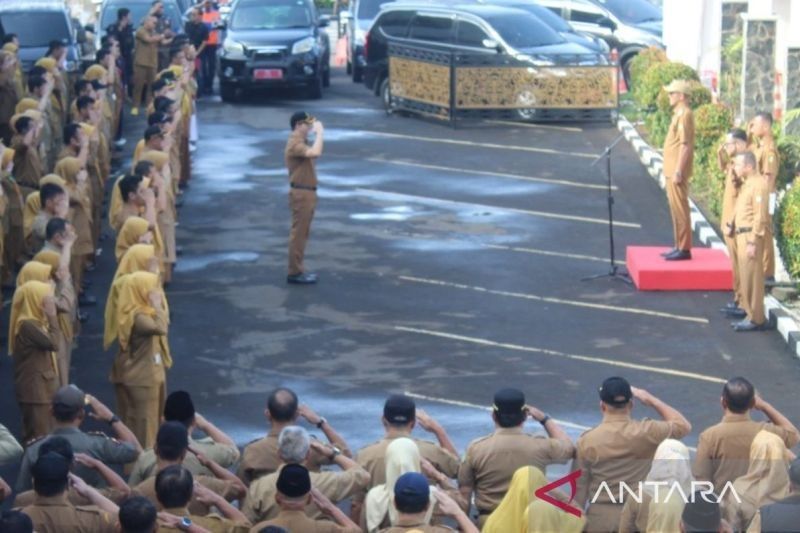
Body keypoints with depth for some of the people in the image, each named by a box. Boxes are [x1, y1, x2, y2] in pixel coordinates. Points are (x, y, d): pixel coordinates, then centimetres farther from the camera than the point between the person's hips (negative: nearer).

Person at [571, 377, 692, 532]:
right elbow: (683, 425, 11)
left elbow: (579, 489, -2)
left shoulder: (587, 441, -6)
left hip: (600, 520, 0)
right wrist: (651, 400, 15)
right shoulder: (645, 432, -7)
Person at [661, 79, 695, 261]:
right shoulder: (679, 114, 16)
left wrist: (678, 172, -22)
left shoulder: (685, 115, -15)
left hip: (677, 172, -10)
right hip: (672, 171, 10)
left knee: (680, 209, -8)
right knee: (676, 209, 13)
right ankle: (680, 246, 19)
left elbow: (685, 145, -20)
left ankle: (684, 249, -6)